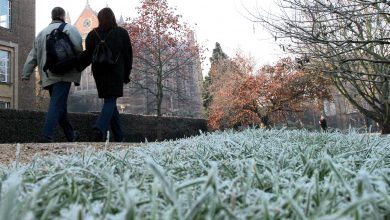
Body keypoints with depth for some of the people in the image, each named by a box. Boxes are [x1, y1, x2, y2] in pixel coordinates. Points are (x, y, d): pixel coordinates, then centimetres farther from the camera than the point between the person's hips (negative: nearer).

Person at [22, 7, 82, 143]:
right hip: (63, 74, -7)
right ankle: (46, 136, -22)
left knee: (60, 106, 15)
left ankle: (70, 135, 27)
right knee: (57, 105, -11)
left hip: (48, 76, 7)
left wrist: (26, 74, 15)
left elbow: (32, 56, 17)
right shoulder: (68, 28, 2)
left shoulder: (42, 33, 21)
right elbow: (78, 47, -14)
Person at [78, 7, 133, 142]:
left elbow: (88, 54, -5)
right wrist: (126, 75, 10)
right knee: (110, 102, -4)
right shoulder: (121, 33, 4)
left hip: (99, 73, 3)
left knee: (110, 101, 12)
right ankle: (100, 128, -31)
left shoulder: (93, 34, 6)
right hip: (115, 73, -2)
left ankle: (118, 136, 13)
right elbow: (128, 55, 5)